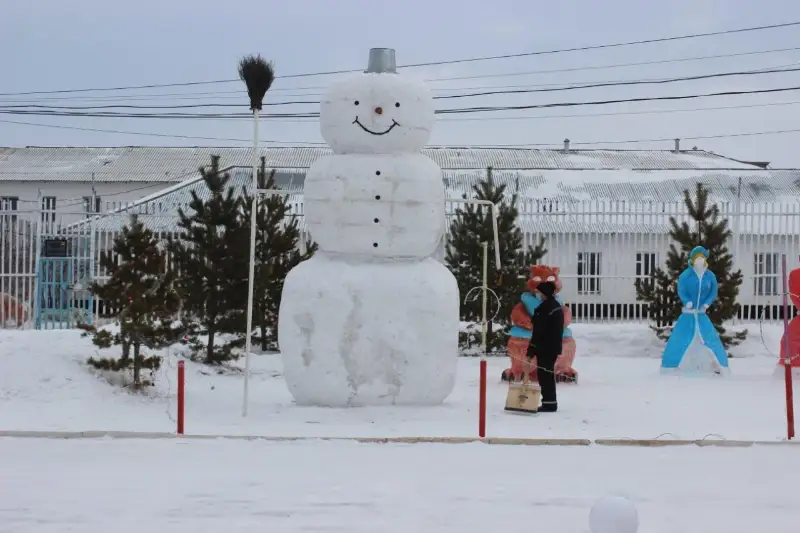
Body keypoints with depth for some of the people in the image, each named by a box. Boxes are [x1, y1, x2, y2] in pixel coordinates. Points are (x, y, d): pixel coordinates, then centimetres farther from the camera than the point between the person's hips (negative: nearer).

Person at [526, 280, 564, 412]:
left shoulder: (545, 308, -18)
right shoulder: (556, 306, 15)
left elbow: (538, 331, -20)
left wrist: (531, 351, -17)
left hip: (545, 348, -10)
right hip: (553, 347, 10)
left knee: (545, 376, -6)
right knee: (548, 375, 15)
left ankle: (549, 403, -5)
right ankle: (549, 402, 19)